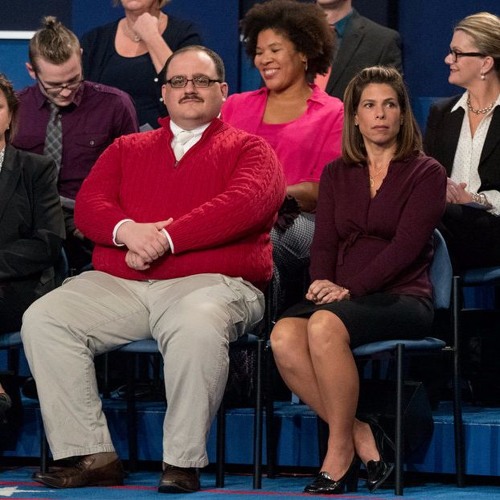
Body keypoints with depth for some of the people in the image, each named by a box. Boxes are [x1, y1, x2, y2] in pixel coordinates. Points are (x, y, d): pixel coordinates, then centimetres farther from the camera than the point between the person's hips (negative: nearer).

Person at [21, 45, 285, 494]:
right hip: (117, 285, 4)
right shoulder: (127, 150, 25)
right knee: (42, 319, -20)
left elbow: (243, 204, -9)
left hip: (209, 283, -4)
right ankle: (93, 456, -21)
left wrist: (165, 240, -15)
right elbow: (88, 205, 11)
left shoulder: (248, 149, 12)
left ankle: (183, 461, -28)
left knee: (197, 326, -40)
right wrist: (127, 231, -13)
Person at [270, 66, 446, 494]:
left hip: (402, 298, -4)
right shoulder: (337, 174, 20)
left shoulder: (426, 173, 5)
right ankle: (360, 436, -19)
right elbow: (324, 242, 12)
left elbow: (405, 246, -7)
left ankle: (340, 451, -24)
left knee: (325, 326, -36)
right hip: (340, 297, 4)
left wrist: (348, 289, -18)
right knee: (284, 336, -30)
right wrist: (323, 284, -10)